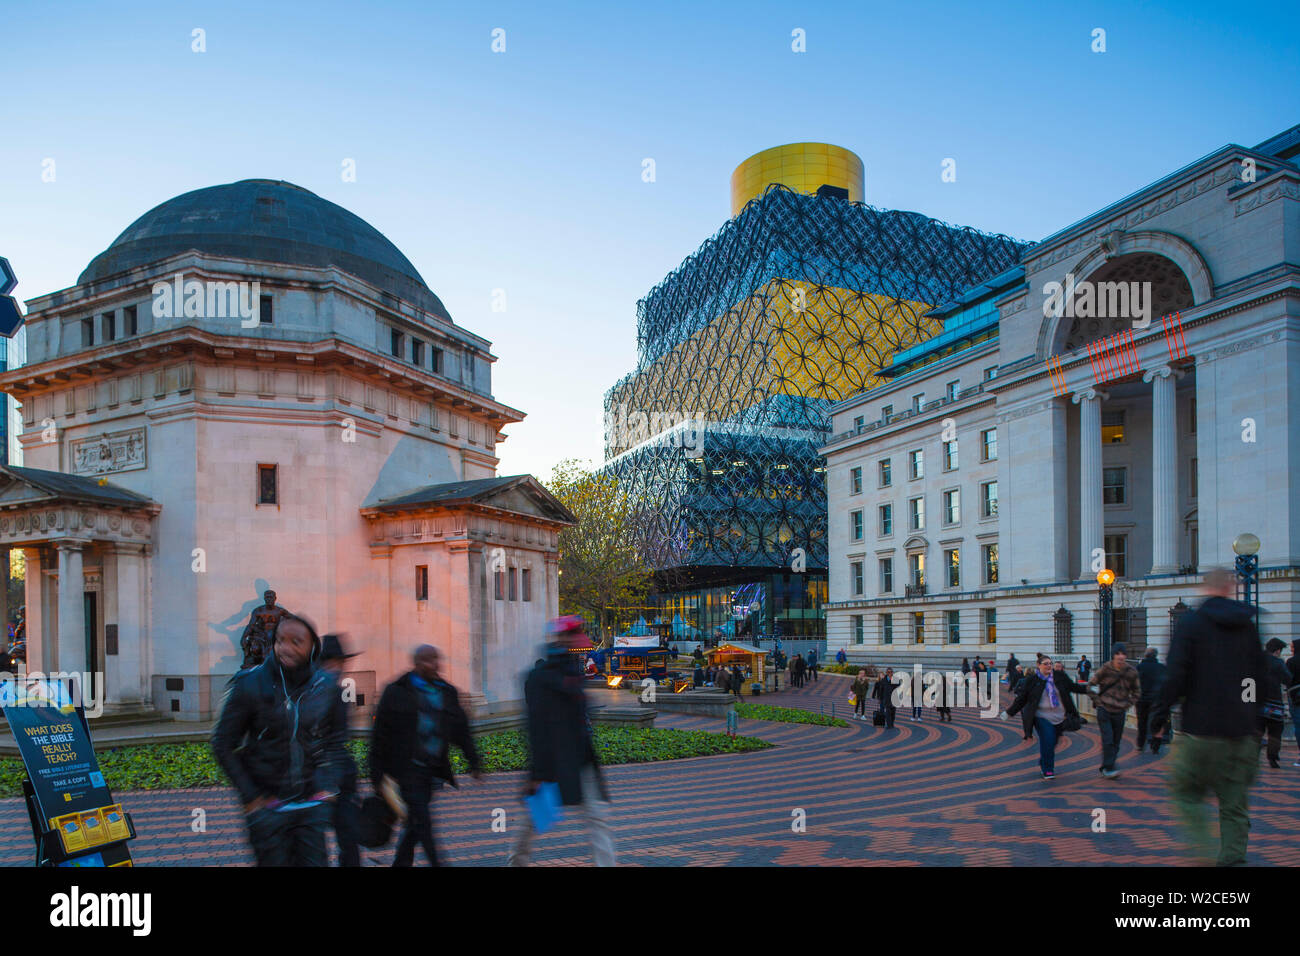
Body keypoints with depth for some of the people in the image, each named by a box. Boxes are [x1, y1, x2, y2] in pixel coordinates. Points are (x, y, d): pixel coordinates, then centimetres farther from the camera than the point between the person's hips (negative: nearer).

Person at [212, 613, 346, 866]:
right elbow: (223, 745, -4)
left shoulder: (326, 686, -3)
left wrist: (328, 785, 2)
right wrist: (251, 796, -6)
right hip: (266, 805, -2)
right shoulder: (250, 684, -11)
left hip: (311, 802, 2)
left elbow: (336, 740, 12)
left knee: (313, 861, 4)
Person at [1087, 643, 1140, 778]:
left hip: (1119, 712, 3)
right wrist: (1097, 701, -3)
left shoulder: (1132, 672, -1)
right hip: (1104, 710, -3)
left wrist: (1127, 704, 5)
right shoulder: (1105, 669, -9)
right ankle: (1108, 768, -10)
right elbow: (1091, 686, 3)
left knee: (1116, 741, 7)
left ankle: (1104, 768, 19)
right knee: (1108, 740, -14)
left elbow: (1137, 692, 15)